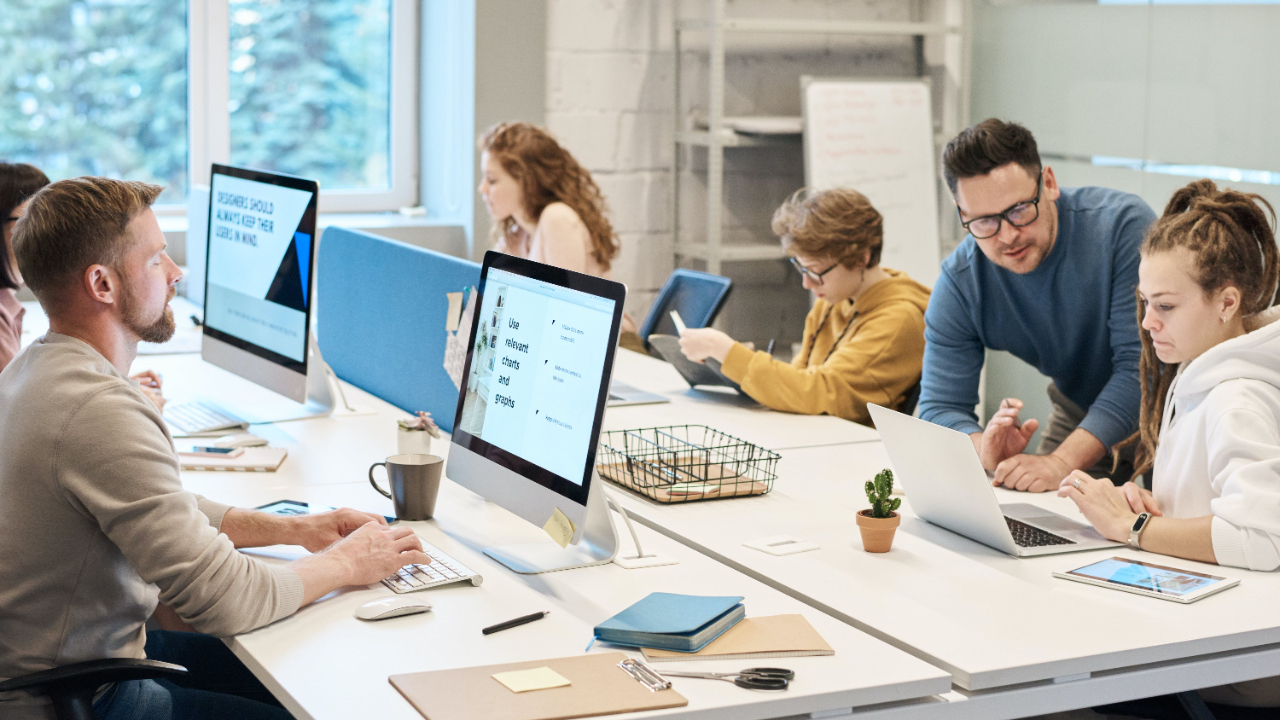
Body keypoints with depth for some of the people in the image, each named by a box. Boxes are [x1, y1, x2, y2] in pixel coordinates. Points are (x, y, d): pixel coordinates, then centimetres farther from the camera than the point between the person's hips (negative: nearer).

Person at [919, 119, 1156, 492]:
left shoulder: (1123, 224, -26)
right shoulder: (959, 283, -15)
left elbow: (1143, 365, -29)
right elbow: (940, 408, -13)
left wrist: (1062, 461, -40)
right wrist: (987, 451, -38)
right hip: (1079, 414, 4)